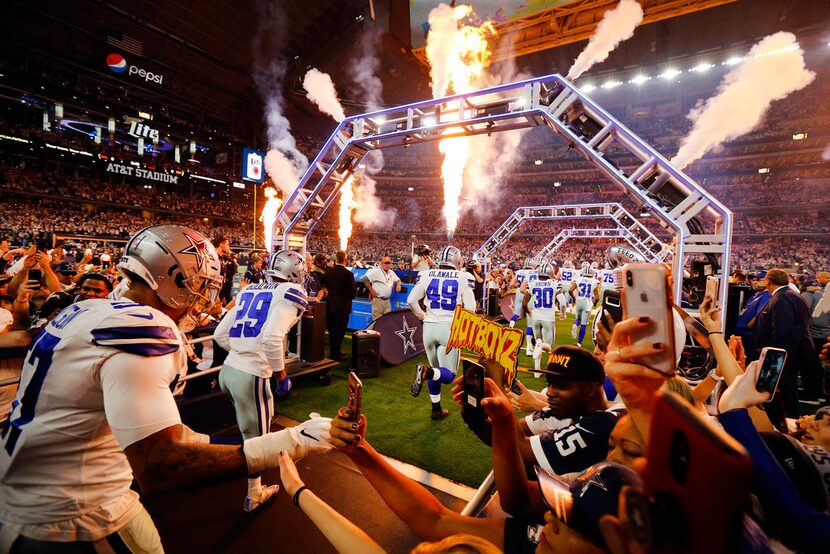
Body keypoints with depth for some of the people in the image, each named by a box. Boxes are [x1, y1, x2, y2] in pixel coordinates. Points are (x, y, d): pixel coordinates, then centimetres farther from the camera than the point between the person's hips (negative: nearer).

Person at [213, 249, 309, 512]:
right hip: (251, 375, -7)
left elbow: (220, 335, 11)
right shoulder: (290, 293, -11)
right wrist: (281, 374, -11)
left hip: (228, 369, 7)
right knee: (256, 437, 14)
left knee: (252, 427, 32)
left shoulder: (250, 290, 10)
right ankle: (254, 495, 35)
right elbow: (272, 340, -25)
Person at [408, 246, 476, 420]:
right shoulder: (463, 278, -4)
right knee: (448, 375, 4)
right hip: (450, 327, -4)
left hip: (429, 327, 4)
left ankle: (436, 409, 26)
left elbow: (411, 300, 2)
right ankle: (426, 371, -27)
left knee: (437, 370, 21)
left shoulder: (427, 275, 3)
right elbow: (470, 309, -7)